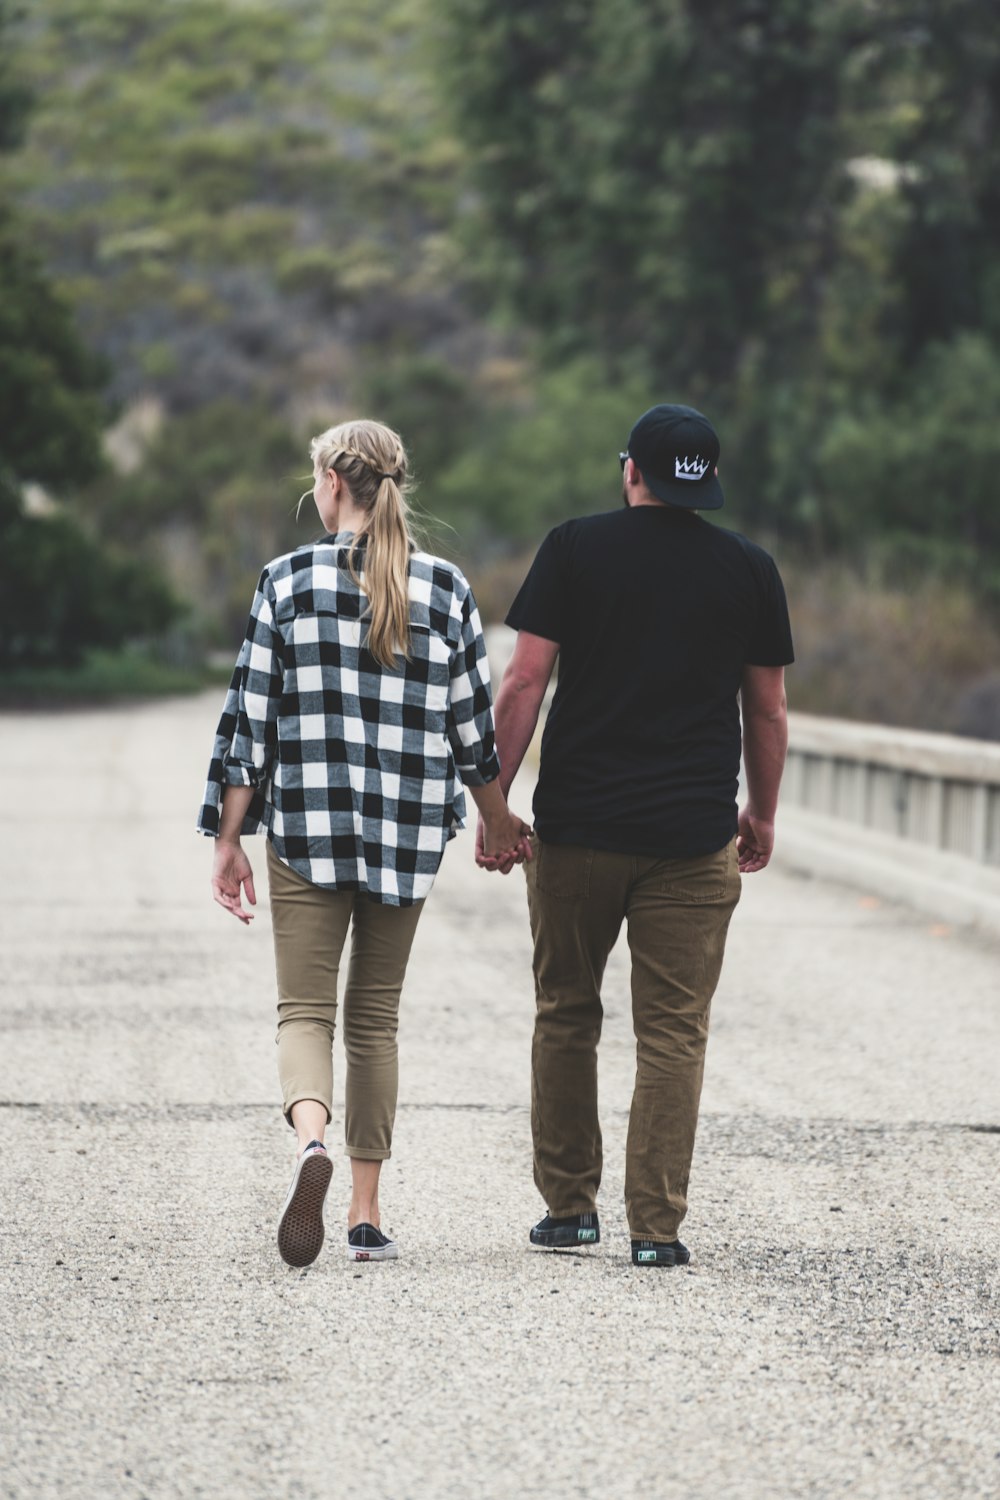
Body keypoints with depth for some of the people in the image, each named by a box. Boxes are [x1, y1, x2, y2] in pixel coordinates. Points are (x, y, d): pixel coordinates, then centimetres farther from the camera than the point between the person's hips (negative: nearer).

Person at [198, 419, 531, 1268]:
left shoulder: (290, 581, -5)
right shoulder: (446, 588, 1)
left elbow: (251, 718, -4)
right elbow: (475, 721, 6)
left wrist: (230, 839, 2)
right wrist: (497, 818, 22)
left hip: (307, 828, -2)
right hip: (408, 832, 2)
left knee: (305, 1009, 0)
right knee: (376, 1014, 13)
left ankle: (312, 1136, -31)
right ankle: (367, 1212, 11)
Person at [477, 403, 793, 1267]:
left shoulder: (575, 549, 0)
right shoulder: (749, 569, 4)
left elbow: (524, 684, -4)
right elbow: (767, 710, 10)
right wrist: (762, 815, 23)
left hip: (576, 831, 0)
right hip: (693, 839, 0)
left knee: (566, 1015, 14)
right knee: (673, 1034, 2)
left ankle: (569, 1205, 18)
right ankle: (657, 1224, -3)